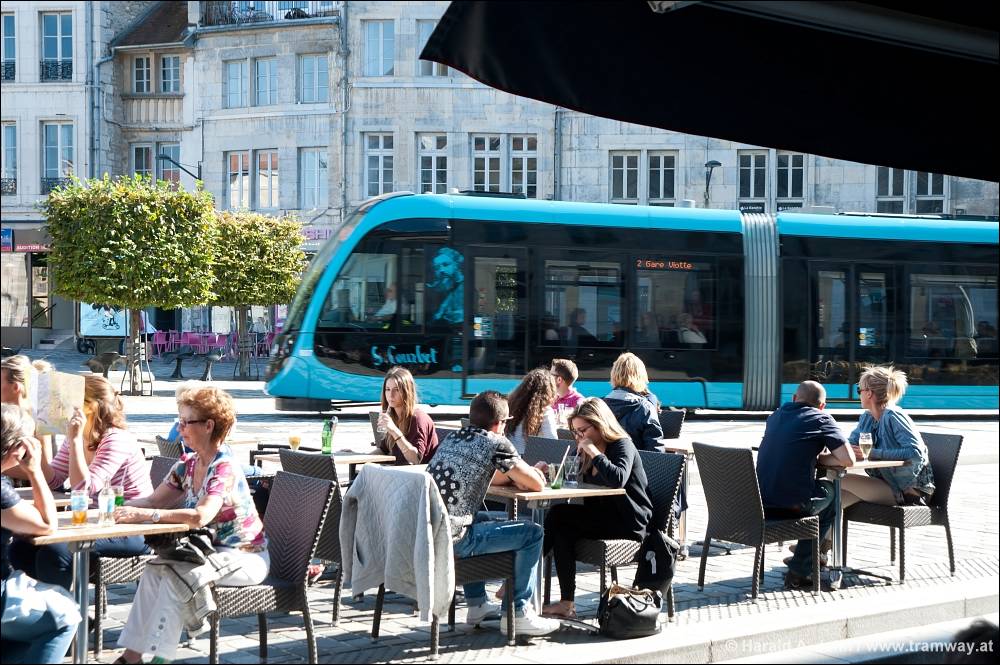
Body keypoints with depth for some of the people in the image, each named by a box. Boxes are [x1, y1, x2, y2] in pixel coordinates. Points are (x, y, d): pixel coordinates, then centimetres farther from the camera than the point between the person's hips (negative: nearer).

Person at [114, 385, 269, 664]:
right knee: (154, 569, -13)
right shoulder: (187, 465, 4)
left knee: (174, 575, -25)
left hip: (246, 557, -8)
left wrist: (144, 515, -35)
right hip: (213, 550, 8)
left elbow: (200, 516, -35)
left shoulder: (224, 468, -22)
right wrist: (121, 505, -11)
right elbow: (155, 501, 8)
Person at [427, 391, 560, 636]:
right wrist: (521, 475, 22)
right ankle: (517, 613, 10)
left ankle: (476, 604, 38)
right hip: (450, 538, -8)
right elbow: (538, 484, 1)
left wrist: (512, 477, 21)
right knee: (532, 534, 4)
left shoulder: (453, 437, 17)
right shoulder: (496, 443, -5)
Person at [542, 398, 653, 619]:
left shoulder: (623, 446, -9)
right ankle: (567, 603, -24)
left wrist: (593, 452, -22)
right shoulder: (586, 452, 18)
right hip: (602, 519, 8)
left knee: (558, 514, -20)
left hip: (629, 522, -8)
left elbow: (618, 479, -29)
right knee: (563, 531, -20)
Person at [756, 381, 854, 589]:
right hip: (792, 505, -6)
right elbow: (849, 460, -8)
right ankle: (799, 571, 21)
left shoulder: (775, 415, 17)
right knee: (831, 491, 25)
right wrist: (820, 458, 8)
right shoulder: (821, 419, -1)